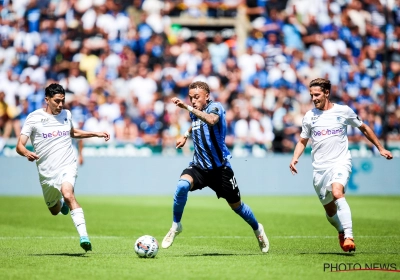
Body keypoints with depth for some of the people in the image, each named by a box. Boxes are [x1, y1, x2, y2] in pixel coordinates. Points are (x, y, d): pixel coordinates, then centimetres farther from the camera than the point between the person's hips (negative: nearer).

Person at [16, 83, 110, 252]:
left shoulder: (66, 115, 7)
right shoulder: (34, 118, -5)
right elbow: (19, 146, -10)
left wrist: (96, 134, 22)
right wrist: (27, 153, -33)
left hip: (68, 166, -1)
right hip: (47, 172, 1)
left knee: (67, 194, -31)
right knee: (55, 211, 16)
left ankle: (83, 236, -37)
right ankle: (61, 203, 56)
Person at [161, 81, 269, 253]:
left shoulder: (215, 107, -14)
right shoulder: (194, 112, 5)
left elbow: (211, 120, -42)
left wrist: (187, 108, -48)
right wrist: (186, 135, 20)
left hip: (220, 168, -4)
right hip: (199, 166, 4)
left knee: (236, 205, 11)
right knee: (182, 185, -29)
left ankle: (257, 229, 40)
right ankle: (176, 226, -12)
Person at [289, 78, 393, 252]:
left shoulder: (344, 111, 1)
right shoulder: (309, 117, 7)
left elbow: (364, 128, 15)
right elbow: (302, 141, 18)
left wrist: (380, 148, 17)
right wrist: (295, 158, -1)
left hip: (340, 162, -3)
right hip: (320, 167, 3)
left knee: (337, 193, -32)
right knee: (330, 211, 6)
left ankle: (348, 236, -34)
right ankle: (341, 232, 37)